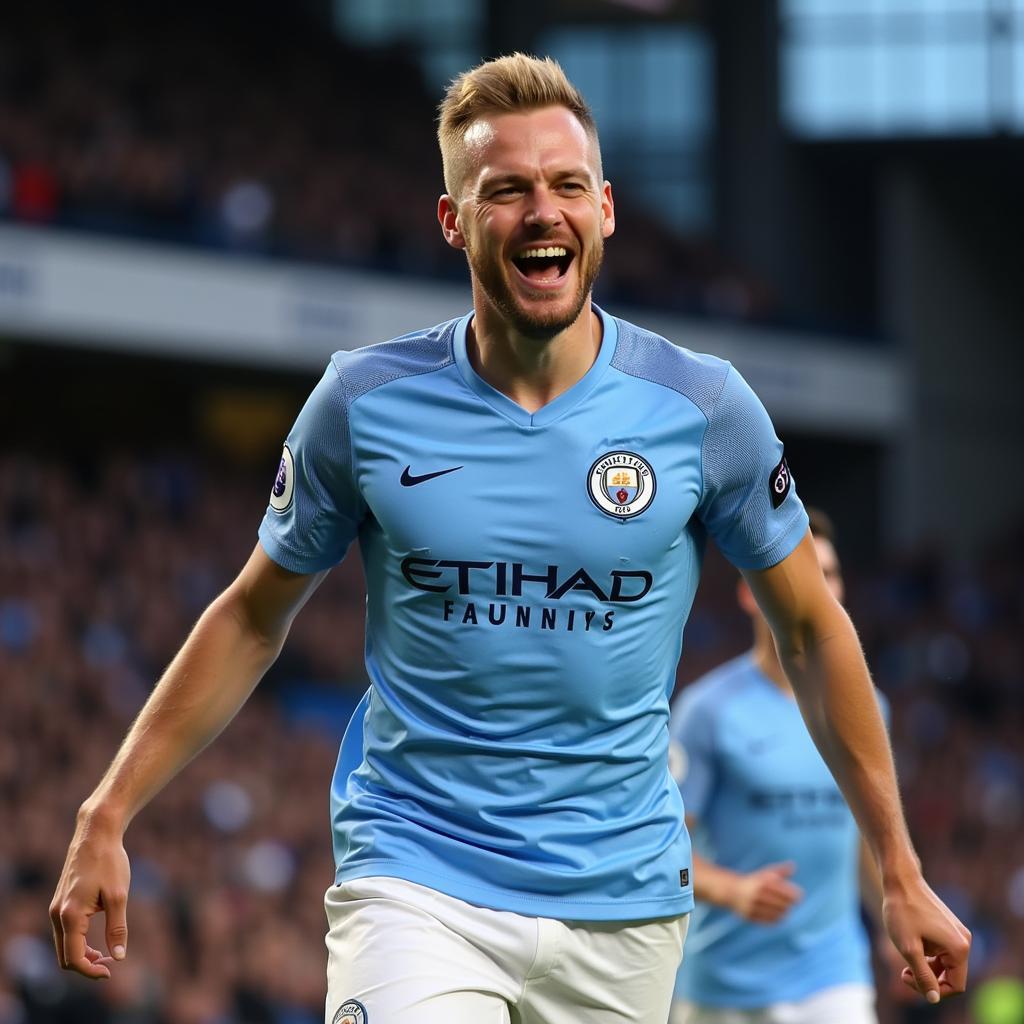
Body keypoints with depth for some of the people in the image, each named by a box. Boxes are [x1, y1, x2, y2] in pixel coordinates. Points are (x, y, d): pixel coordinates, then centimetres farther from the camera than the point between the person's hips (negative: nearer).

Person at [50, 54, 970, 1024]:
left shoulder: (704, 408, -2)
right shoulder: (362, 401, -2)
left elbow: (810, 631, 10)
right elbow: (252, 618, 10)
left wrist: (901, 873, 9)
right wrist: (106, 818, 4)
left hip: (623, 904, 2)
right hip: (415, 883, -2)